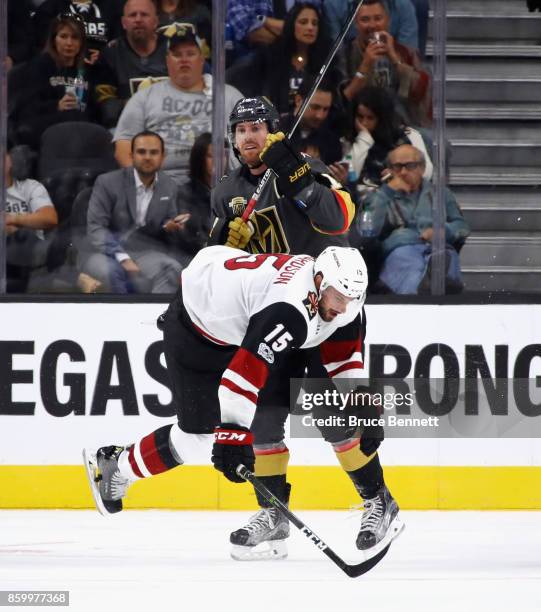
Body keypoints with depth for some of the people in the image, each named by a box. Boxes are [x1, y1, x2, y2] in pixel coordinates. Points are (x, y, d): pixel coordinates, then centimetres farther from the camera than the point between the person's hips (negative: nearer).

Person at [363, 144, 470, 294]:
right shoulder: (378, 197, 28)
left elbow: (462, 226, 24)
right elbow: (370, 229, 8)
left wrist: (443, 231, 1)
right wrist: (388, 191, 8)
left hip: (440, 248, 2)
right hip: (400, 249, -2)